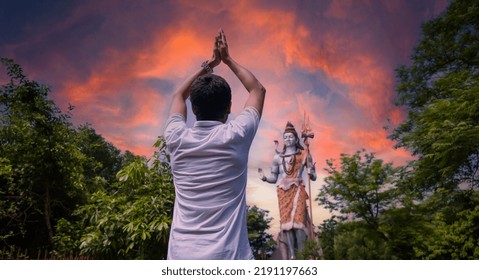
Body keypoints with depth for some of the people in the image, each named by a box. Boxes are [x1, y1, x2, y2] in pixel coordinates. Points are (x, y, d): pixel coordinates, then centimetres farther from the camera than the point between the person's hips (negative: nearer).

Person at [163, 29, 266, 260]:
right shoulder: (236, 137, -5)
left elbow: (179, 96, 24)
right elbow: (258, 89, 14)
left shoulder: (177, 140, 1)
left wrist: (207, 65, 29)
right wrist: (228, 60, 23)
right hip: (228, 257, -2)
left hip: (180, 258, 3)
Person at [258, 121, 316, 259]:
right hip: (283, 192, 2)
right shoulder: (278, 157, 11)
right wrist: (264, 177, -8)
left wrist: (311, 174, -16)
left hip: (297, 190, -2)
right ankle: (291, 256, 0)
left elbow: (313, 176, 6)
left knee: (298, 219, -14)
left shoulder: (303, 154, 8)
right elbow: (274, 178, 11)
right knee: (286, 221, -4)